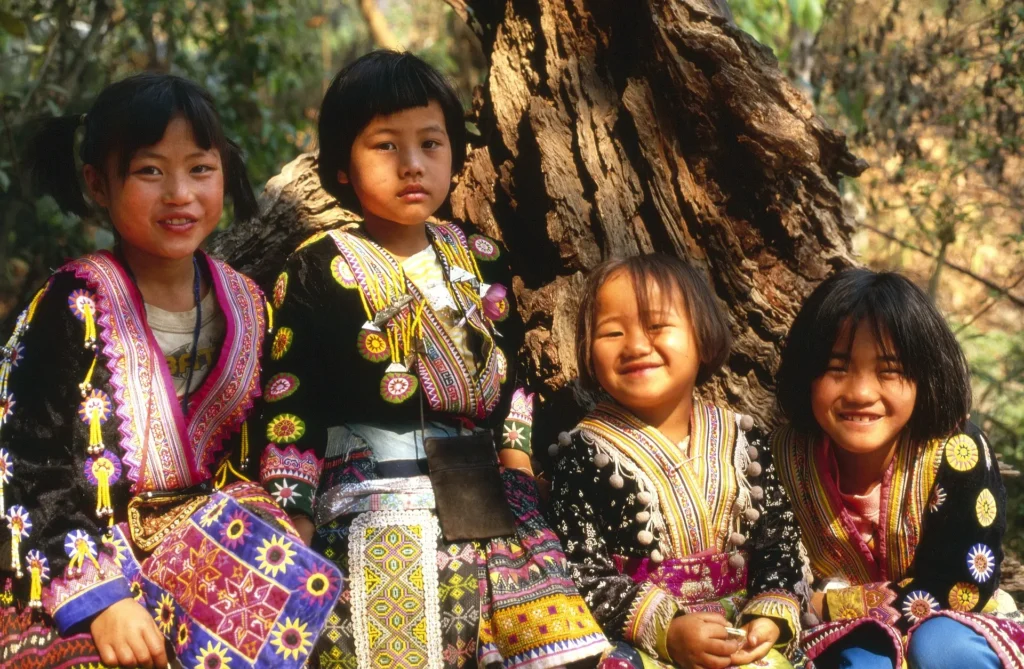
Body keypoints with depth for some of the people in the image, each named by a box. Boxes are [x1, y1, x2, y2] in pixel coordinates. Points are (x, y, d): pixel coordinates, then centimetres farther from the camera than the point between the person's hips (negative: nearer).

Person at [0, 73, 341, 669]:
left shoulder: (248, 307, 6)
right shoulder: (77, 307, -9)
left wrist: (282, 551, -1)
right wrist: (101, 598, -20)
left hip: (224, 553, 5)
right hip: (89, 561, -4)